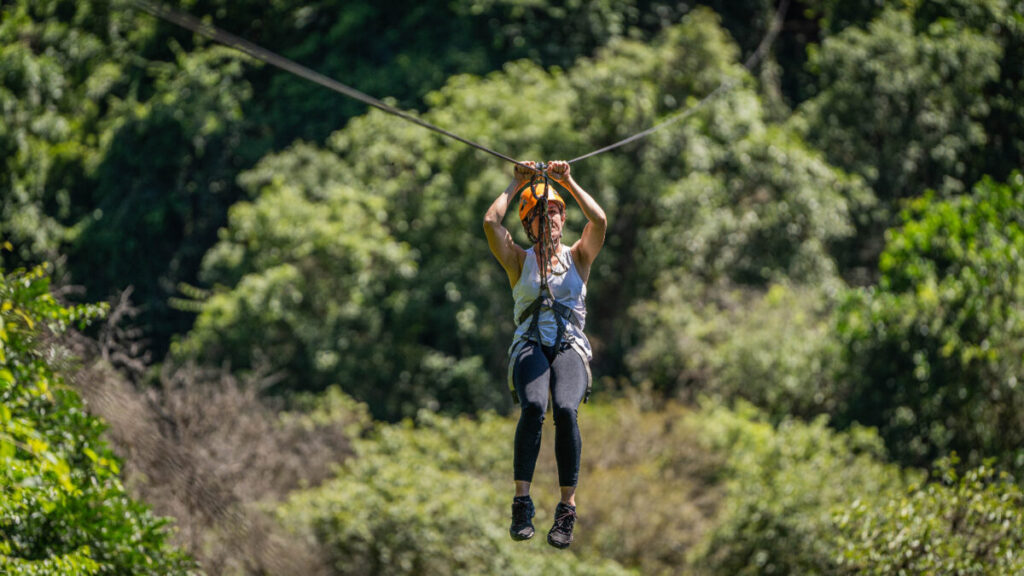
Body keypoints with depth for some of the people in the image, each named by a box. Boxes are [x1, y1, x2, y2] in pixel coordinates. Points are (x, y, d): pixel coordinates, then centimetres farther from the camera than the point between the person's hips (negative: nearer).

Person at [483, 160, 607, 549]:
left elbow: (599, 221, -3)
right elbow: (491, 222, -1)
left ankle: (567, 507, -29)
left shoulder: (578, 257, 16)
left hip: (570, 348, 0)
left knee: (565, 410, -32)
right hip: (530, 347, 0)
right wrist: (517, 185, 8)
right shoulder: (520, 261, 15)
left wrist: (567, 182, 2)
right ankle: (522, 501, -32)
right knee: (533, 406, -33)